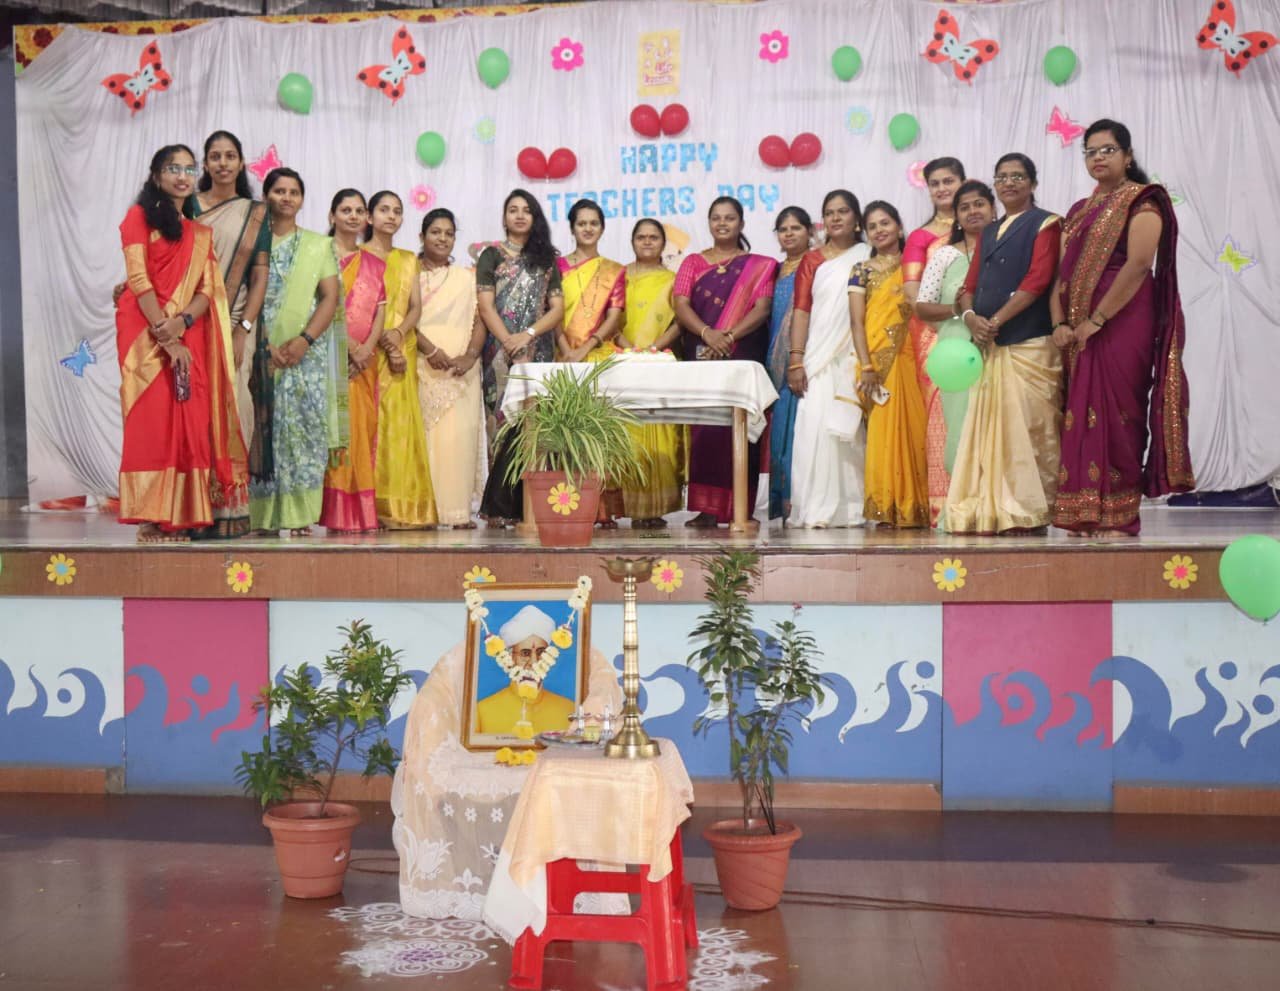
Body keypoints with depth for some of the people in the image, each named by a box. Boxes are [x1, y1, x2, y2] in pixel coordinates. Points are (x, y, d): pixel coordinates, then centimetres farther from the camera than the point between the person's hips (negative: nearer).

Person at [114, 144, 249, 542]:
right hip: (147, 334, -4)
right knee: (152, 420, -8)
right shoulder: (139, 216, 4)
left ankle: (184, 516, 3)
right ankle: (153, 518, -7)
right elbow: (138, 278, -6)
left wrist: (181, 323, -14)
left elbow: (208, 289, 7)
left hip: (189, 335, 4)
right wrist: (166, 336, -15)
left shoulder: (199, 231, 18)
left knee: (191, 422, -1)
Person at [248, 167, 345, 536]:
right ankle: (264, 516, -2)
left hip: (307, 351, 0)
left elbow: (331, 298, 3)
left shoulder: (318, 245, 12)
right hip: (261, 351, 0)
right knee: (264, 428, -5)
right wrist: (266, 346, -12)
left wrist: (303, 340, -12)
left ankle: (299, 515, -3)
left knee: (304, 427, -6)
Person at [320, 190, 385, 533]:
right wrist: (351, 347, -14)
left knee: (364, 428, 2)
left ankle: (361, 512, 6)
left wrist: (366, 350, -8)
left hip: (364, 360, 5)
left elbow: (380, 312, 9)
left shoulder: (374, 265, 19)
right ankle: (337, 513, -9)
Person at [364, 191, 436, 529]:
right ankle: (375, 507, -10)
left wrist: (399, 333, -11)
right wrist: (385, 346, -13)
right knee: (372, 424, -9)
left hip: (403, 348, 4)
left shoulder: (408, 259, 19)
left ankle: (404, 507, -1)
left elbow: (415, 306, 10)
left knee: (402, 423, -2)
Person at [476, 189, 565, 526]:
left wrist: (528, 335, -8)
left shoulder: (547, 259, 16)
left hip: (539, 352, 2)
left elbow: (557, 308, 8)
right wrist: (509, 343, -12)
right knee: (505, 424, -7)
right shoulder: (491, 255, 10)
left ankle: (529, 505, -4)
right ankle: (500, 509, -5)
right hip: (502, 354, -2)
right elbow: (486, 306, 1)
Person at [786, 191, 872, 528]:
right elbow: (801, 311, 6)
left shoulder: (868, 257, 12)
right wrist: (796, 361, -5)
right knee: (815, 427, -10)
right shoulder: (813, 261, 12)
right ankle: (817, 509, -8)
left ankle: (851, 508, 3)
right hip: (819, 358, 0)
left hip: (856, 359, 0)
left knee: (852, 431, -2)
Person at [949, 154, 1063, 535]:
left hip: (1029, 343, -6)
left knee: (1026, 428, -9)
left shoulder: (1044, 224, 4)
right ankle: (991, 510, 5)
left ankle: (1029, 512, -6)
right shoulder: (988, 233, 23)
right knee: (988, 429, 2)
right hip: (989, 346, 6)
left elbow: (1037, 280, -9)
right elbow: (971, 283, 15)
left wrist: (996, 320, -15)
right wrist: (970, 315, -7)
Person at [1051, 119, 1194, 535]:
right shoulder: (1079, 212, 20)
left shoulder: (1141, 201, -2)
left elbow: (1138, 264, -15)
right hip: (1079, 331, 7)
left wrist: (1096, 320, -19)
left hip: (1123, 324, -7)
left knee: (1115, 412, -8)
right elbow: (1062, 271, 11)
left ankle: (1119, 515, -5)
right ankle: (1088, 514, 8)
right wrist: (1060, 323, -5)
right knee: (1082, 414, 4)